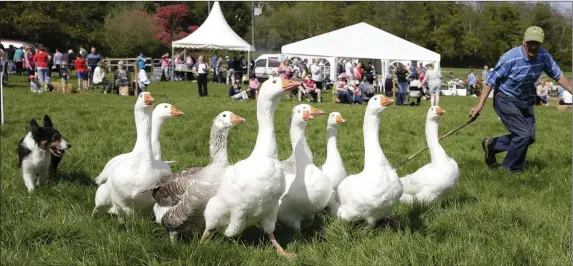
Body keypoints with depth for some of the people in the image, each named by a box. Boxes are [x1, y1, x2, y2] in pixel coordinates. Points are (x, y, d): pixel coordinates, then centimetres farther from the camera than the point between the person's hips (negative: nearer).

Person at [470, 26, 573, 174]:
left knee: (529, 138, 8)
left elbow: (558, 76, 4)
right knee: (523, 135, -15)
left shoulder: (543, 56, -10)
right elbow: (491, 81, -18)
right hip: (506, 100, -7)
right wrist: (480, 104, -17)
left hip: (525, 101, 7)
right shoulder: (510, 58, -26)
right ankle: (511, 168, 7)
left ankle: (491, 145, 24)